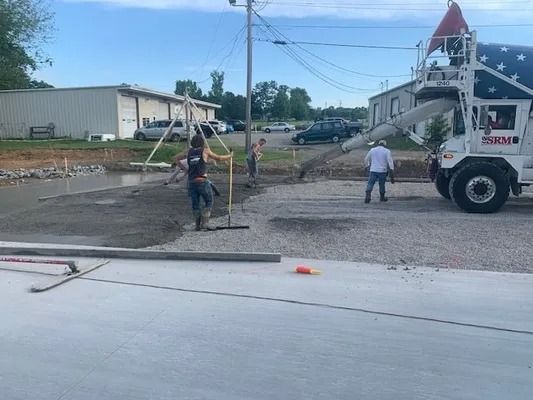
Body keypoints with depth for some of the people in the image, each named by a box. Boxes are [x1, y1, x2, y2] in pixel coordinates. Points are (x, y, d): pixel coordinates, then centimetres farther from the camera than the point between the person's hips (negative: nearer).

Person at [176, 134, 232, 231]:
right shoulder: (205, 151, -2)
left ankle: (198, 225, 15)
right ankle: (205, 223, -1)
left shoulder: (189, 152, 10)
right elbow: (219, 158, 4)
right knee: (209, 202, 7)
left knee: (195, 204, 11)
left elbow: (177, 159, 19)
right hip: (202, 181, -4)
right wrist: (230, 156, 20)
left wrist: (185, 169, 15)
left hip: (191, 182, 4)